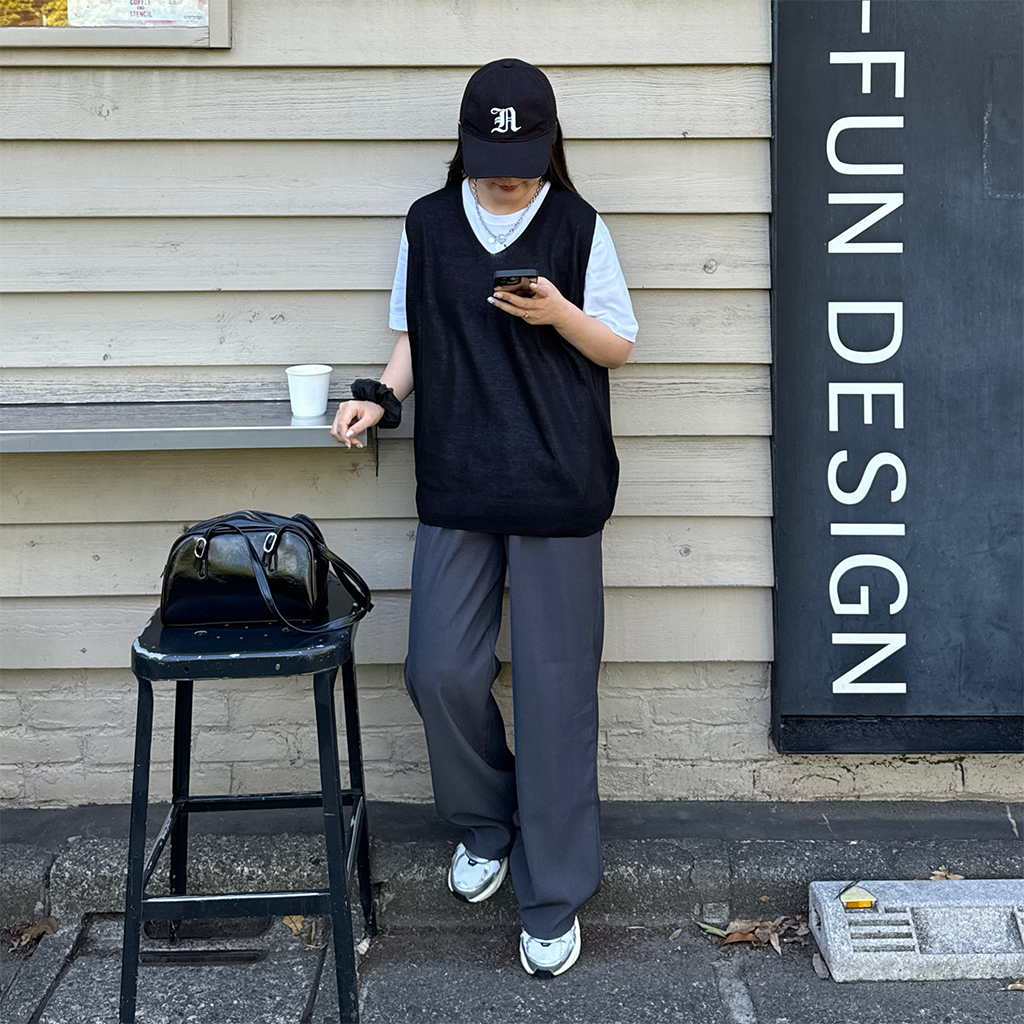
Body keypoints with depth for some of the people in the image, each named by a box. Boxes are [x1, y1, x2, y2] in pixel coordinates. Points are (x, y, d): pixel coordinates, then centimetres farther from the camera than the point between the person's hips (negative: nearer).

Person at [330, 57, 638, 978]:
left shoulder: (580, 228, 2)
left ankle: (554, 899, 12)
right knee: (439, 670, -1)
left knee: (555, 686, 0)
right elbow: (414, 338, 14)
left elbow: (618, 347, 5)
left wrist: (557, 312, -15)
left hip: (559, 487, -2)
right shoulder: (428, 225, 8)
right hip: (456, 486, 3)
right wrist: (382, 397, -5)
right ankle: (484, 825, 29)